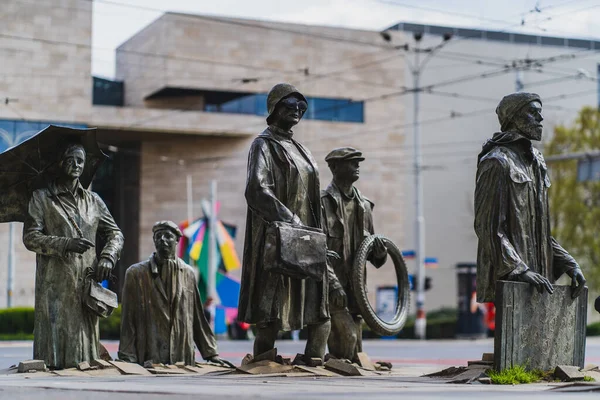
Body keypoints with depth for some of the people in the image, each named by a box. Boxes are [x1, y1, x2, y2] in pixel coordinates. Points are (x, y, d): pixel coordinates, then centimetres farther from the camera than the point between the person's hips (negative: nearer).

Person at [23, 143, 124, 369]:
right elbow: (30, 237, -3)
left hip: (86, 285, 3)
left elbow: (115, 233, 20)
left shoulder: (93, 201, 18)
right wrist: (66, 244, -17)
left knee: (85, 340, 0)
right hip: (55, 287, -3)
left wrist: (108, 257, -1)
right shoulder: (42, 198, 6)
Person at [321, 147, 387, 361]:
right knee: (346, 337, -18)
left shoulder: (363, 205, 14)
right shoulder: (323, 202, -6)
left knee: (355, 350, 8)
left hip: (354, 287, 6)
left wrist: (379, 250, -5)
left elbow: (376, 258, 19)